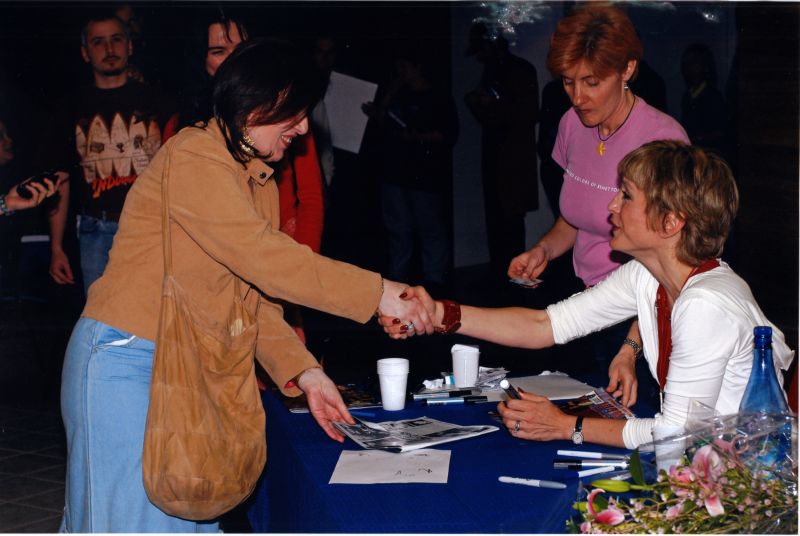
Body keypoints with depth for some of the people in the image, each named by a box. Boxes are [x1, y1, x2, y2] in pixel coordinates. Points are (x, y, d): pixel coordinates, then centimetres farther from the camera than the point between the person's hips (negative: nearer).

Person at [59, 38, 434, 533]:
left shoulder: (262, 183, 14)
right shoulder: (194, 157, -14)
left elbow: (257, 294, 10)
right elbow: (263, 257, -23)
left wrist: (303, 371, -3)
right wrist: (378, 294, -22)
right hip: (124, 364, -8)